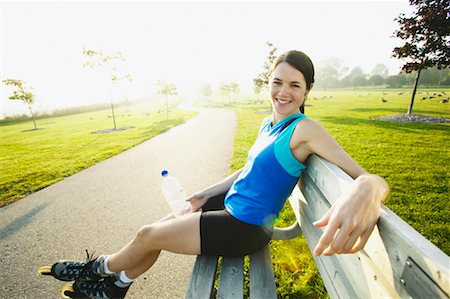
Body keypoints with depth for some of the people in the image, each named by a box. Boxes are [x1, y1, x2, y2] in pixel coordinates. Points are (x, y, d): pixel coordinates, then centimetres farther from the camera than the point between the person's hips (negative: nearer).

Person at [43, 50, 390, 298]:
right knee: (158, 227, 10)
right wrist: (208, 192, 14)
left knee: (147, 235, 2)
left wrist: (364, 194, -50)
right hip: (231, 206, 7)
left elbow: (371, 178, -24)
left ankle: (98, 268, 36)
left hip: (246, 227, -7)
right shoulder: (268, 124, 5)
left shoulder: (305, 129, -19)